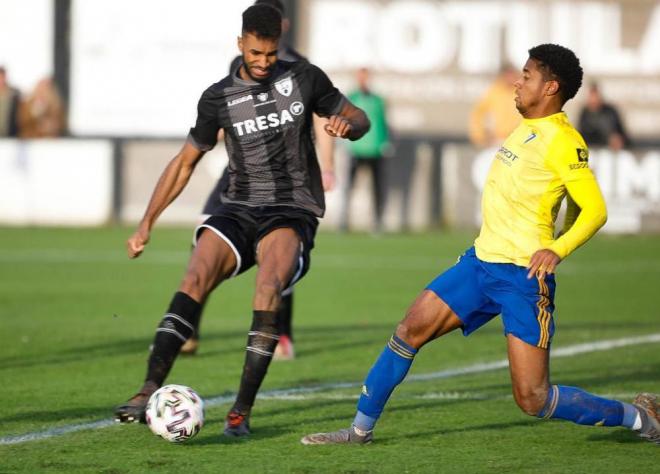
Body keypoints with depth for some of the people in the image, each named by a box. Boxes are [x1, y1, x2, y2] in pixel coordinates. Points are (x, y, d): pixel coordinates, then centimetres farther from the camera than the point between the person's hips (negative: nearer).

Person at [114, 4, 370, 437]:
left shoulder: (305, 79, 2)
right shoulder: (219, 98, 5)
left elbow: (359, 119, 13)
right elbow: (185, 162, 14)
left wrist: (345, 125, -13)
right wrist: (147, 223, 10)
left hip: (292, 212, -2)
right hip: (239, 208, 2)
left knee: (269, 286, -31)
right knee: (195, 279, -25)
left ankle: (243, 410, -28)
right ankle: (150, 392, -31)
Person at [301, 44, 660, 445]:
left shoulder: (562, 141, -14)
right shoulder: (526, 128, 13)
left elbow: (595, 209, -20)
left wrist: (557, 250, -33)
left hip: (524, 276, -9)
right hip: (481, 262, 9)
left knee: (532, 399, -9)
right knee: (411, 330, 1)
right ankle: (362, 428, 12)